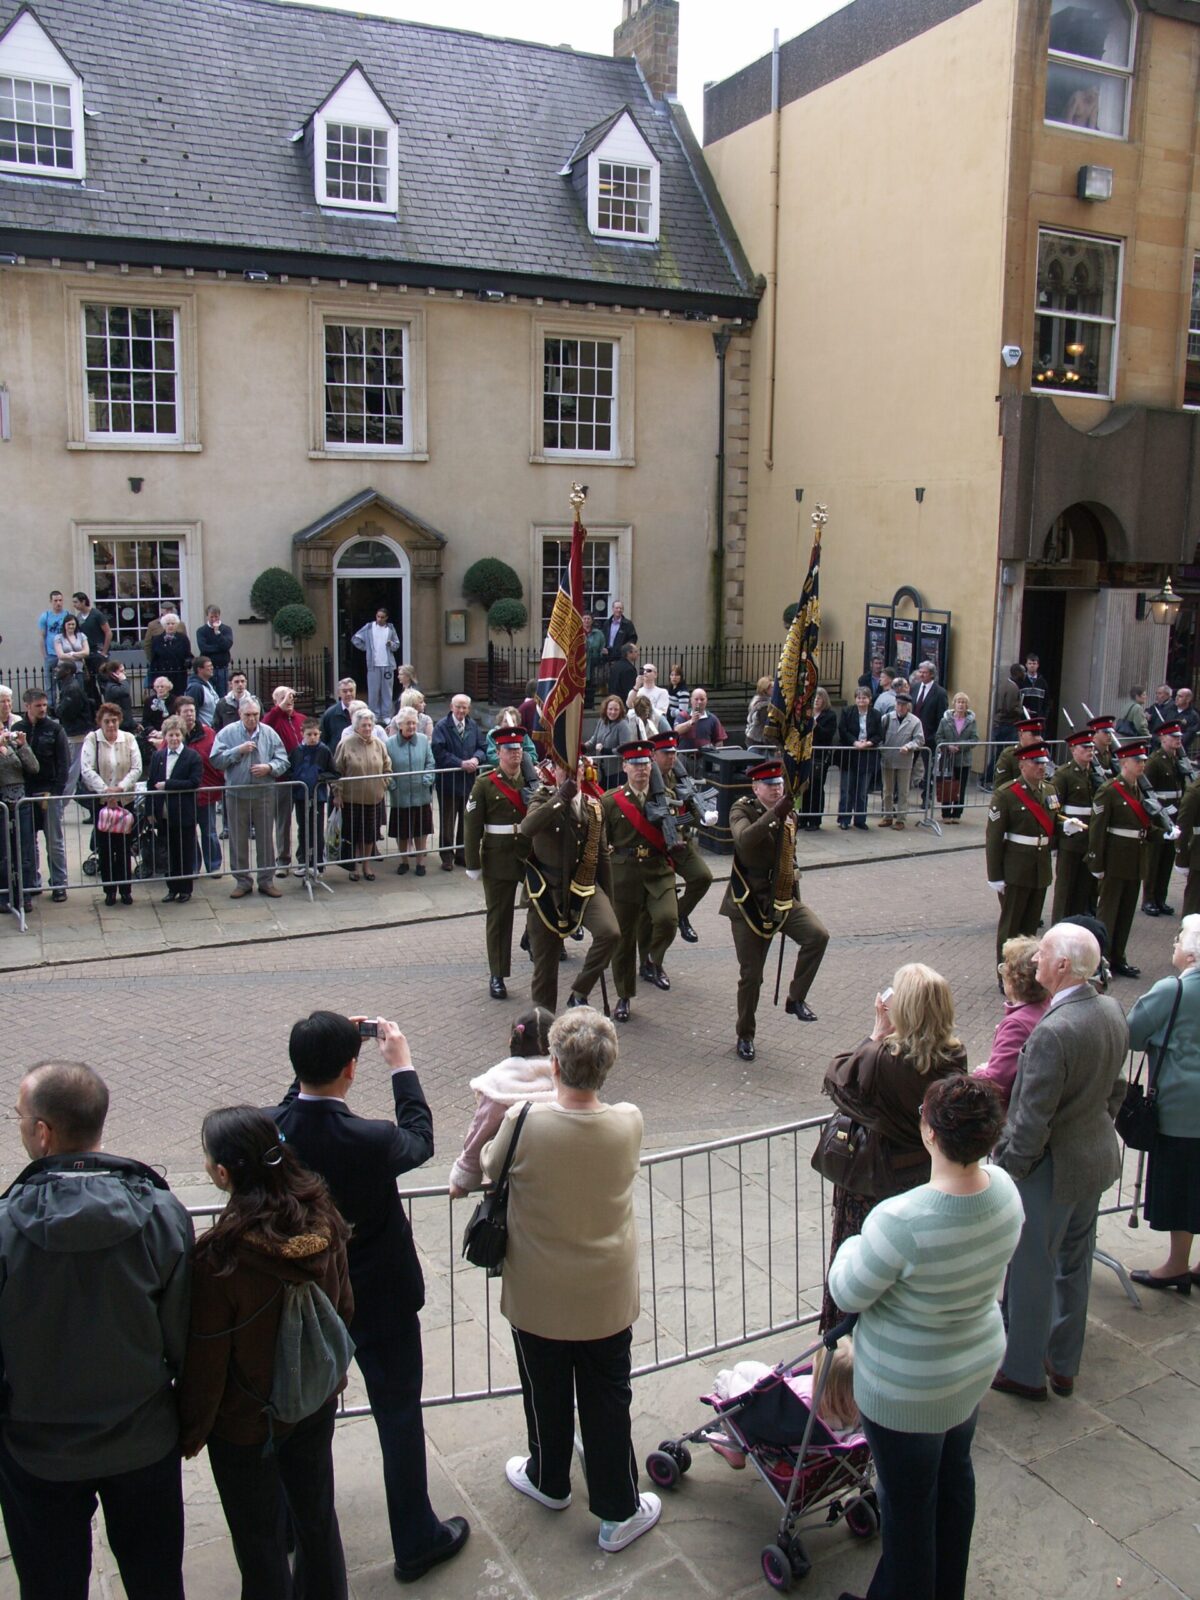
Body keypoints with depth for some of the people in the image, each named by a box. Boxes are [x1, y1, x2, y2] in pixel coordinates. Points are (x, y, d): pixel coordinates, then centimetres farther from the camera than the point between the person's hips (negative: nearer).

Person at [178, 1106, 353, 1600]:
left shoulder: (219, 1258, -32)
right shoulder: (322, 1221, -16)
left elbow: (205, 1361, -19)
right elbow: (343, 1308, -1)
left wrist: (193, 1430, -2)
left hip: (245, 1424, -5)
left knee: (259, 1543, 19)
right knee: (317, 1514, 26)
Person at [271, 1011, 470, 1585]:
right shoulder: (372, 1141, -32)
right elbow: (420, 1140, -9)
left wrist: (324, 1049, 1)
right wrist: (402, 1068, 0)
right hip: (379, 1302, -4)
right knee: (399, 1419, 15)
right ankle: (415, 1542, 32)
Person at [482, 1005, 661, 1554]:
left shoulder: (523, 1122, -27)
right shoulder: (629, 1122, -21)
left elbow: (490, 1169, -6)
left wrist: (495, 1115, 11)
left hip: (537, 1301, -1)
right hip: (608, 1299, 1)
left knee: (546, 1397, 24)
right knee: (607, 1404, 19)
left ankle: (549, 1480, 48)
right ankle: (618, 1512, 33)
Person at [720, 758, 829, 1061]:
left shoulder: (789, 814, 7)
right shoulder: (742, 810, -10)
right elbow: (744, 840, -33)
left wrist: (793, 880, 12)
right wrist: (774, 814, -41)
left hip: (783, 899, 4)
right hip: (749, 902, -4)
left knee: (818, 935, -22)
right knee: (751, 974, 3)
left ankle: (796, 999, -5)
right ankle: (745, 1035, 22)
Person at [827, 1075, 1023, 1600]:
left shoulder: (901, 1221, -39)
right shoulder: (1003, 1188, -17)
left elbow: (849, 1293, -21)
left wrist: (850, 1247, -2)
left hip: (908, 1389, -7)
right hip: (977, 1362, 7)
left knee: (907, 1502, 16)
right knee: (954, 1474, 29)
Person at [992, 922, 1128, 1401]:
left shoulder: (1053, 1031, -31)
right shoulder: (1112, 1011, -4)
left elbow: (1032, 1118, -25)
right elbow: (1114, 1086, 9)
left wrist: (1008, 1165, -12)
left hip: (1051, 1168, -8)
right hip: (1098, 1158, 8)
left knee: (1031, 1272, 11)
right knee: (1074, 1264, 22)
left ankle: (1024, 1371, 29)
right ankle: (1063, 1365, 39)